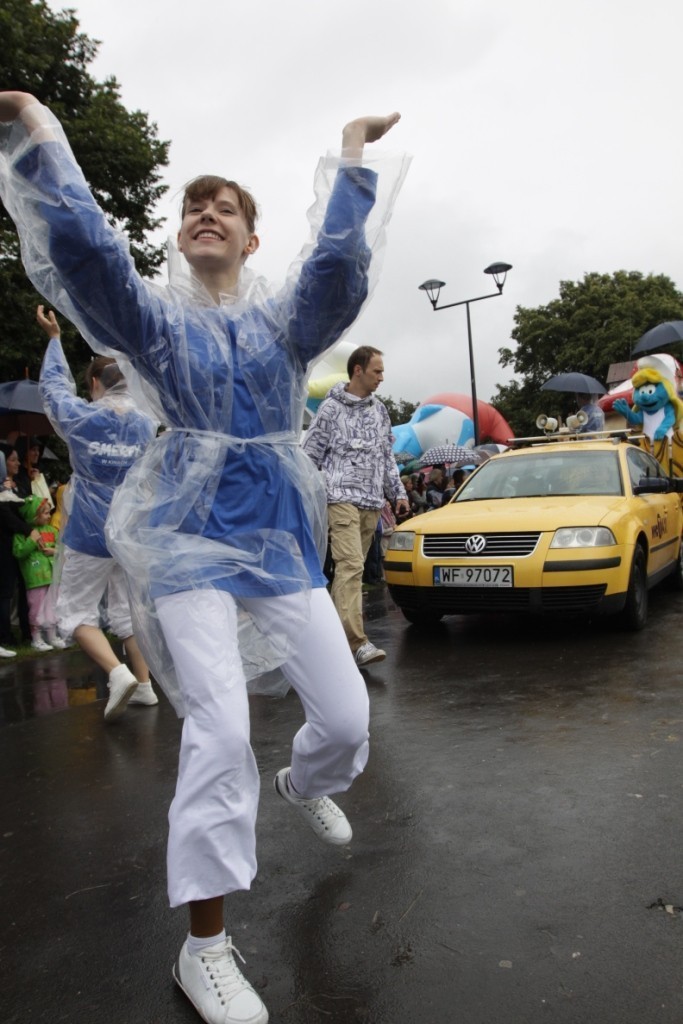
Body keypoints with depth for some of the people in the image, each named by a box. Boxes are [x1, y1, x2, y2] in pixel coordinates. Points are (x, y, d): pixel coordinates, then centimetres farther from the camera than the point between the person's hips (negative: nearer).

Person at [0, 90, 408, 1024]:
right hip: (192, 536, -2)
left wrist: (352, 160, -17)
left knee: (346, 716, 2)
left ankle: (305, 788, 40)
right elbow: (84, 248, -11)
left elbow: (341, 260, -10)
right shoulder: (158, 319, 5)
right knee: (220, 728, -14)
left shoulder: (287, 318, 9)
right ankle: (205, 946, 3)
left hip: (281, 537, 3)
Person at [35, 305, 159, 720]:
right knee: (128, 611, 14)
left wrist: (54, 337, 21)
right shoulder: (147, 425, 1)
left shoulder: (81, 418, -8)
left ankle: (118, 673, -12)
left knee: (75, 613, 6)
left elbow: (54, 384, 10)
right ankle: (144, 684, 14)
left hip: (90, 535, -4)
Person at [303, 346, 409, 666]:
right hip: (342, 499, -6)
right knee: (351, 566, -16)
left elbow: (387, 456, 24)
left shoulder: (379, 411, 17)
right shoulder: (331, 408, -2)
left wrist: (398, 492, 18)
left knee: (351, 567, 8)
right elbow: (310, 455, -2)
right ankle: (357, 642, -21)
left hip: (372, 504, 7)